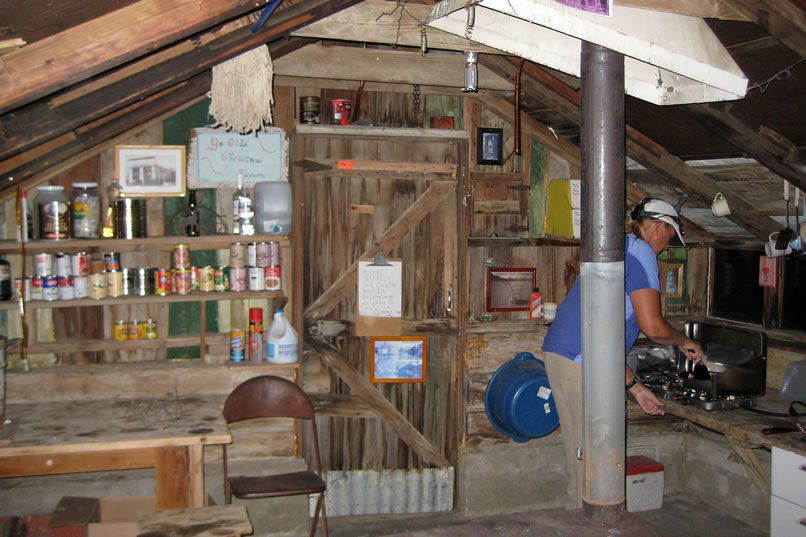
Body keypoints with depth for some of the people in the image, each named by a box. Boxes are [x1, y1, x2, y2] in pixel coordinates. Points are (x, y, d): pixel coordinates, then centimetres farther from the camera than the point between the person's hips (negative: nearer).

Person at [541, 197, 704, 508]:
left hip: (556, 354, 10)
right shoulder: (640, 250, -3)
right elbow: (652, 326, -11)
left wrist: (635, 388, 27)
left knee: (579, 453, 16)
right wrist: (685, 342, 11)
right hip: (584, 363, -10)